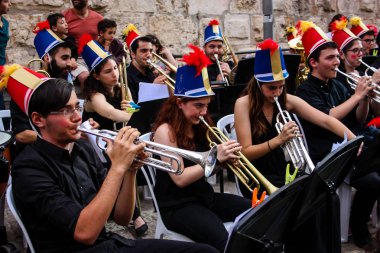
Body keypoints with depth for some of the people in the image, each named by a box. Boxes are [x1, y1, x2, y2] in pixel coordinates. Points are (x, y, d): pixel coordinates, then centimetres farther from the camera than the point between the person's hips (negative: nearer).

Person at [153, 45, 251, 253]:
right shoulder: (165, 131, -16)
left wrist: (226, 158, -14)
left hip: (204, 195, 8)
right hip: (177, 205, -7)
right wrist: (215, 158, -24)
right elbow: (180, 178, -20)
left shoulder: (199, 126, 7)